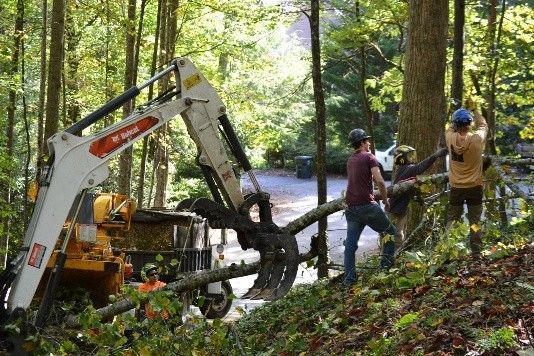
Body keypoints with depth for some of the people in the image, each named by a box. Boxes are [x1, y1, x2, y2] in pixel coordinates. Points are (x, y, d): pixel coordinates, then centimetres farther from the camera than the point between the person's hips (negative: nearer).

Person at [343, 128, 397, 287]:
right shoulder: (369, 157, -5)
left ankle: (349, 277, 2)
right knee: (390, 232, 12)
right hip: (367, 205, -6)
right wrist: (385, 200, -3)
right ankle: (386, 265, 7)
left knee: (350, 243, 6)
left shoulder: (350, 160, 17)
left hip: (351, 207, 6)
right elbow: (379, 181, -15)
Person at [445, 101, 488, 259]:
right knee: (475, 222, 6)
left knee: (452, 220, 11)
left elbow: (450, 128, 14)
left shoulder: (451, 138, -11)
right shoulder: (476, 139, -14)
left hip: (456, 188, 1)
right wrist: (474, 109, 16)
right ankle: (476, 253, 6)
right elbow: (483, 126, 7)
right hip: (474, 187, -1)